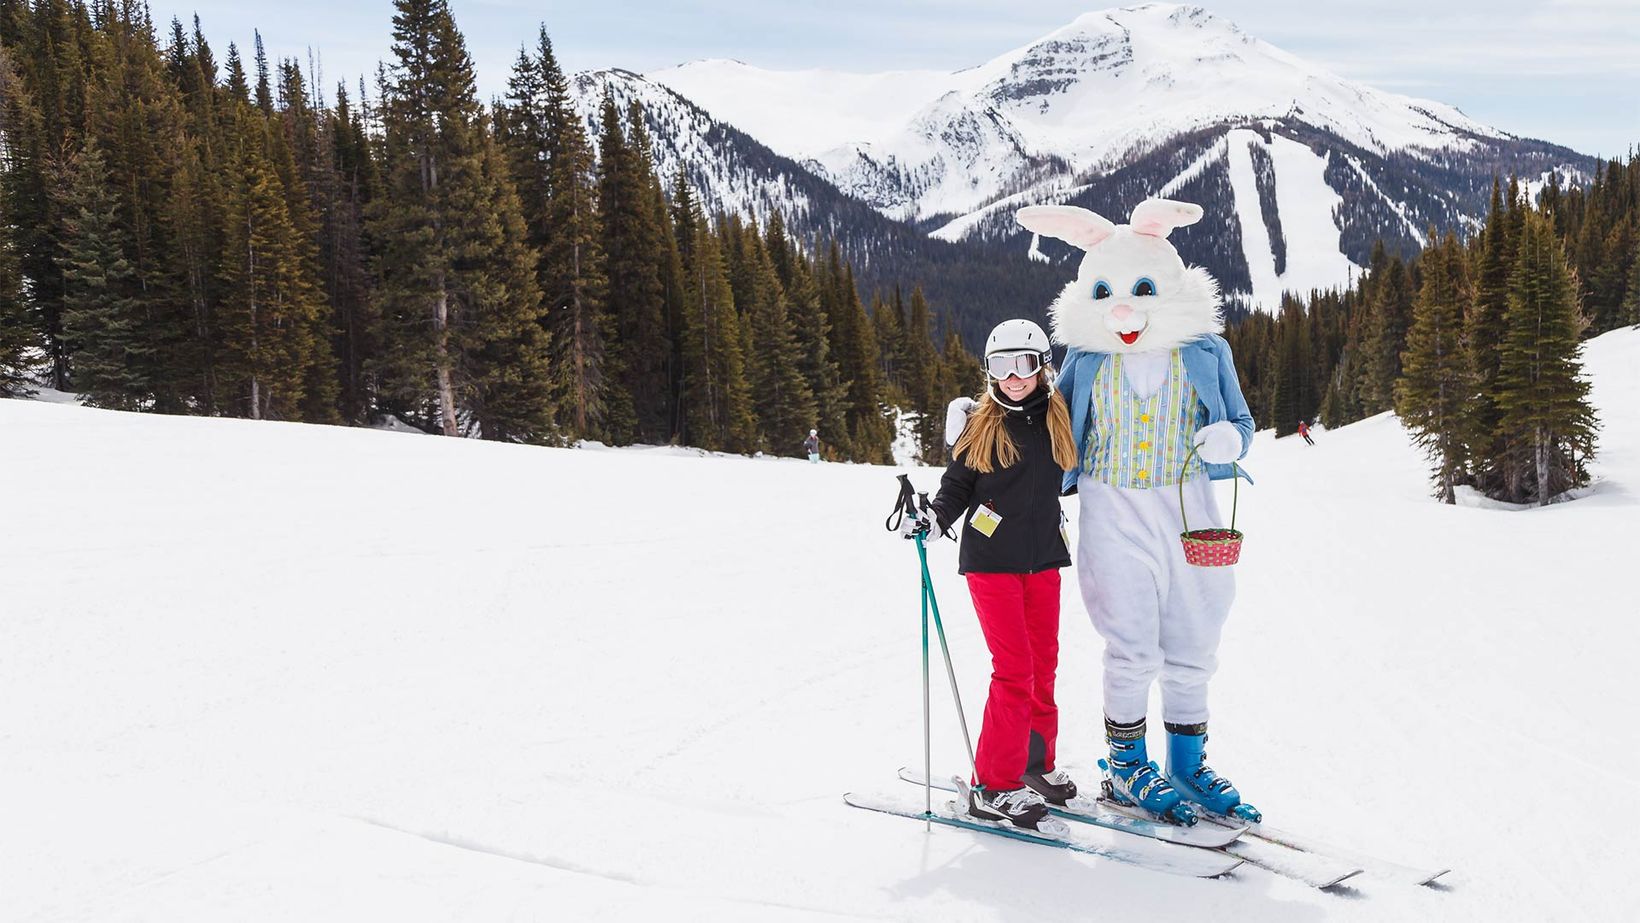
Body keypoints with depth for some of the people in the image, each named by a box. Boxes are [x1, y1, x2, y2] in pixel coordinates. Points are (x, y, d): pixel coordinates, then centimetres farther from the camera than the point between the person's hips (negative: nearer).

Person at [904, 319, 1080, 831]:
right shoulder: (982, 427, -3)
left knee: (1043, 663, 9)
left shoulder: (1058, 419, 7)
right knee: (1014, 669, -10)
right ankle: (993, 786, -3)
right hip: (990, 558, -4)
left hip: (1043, 557, 4)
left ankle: (1036, 762, 25)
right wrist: (935, 518, -17)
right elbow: (957, 485, -1)